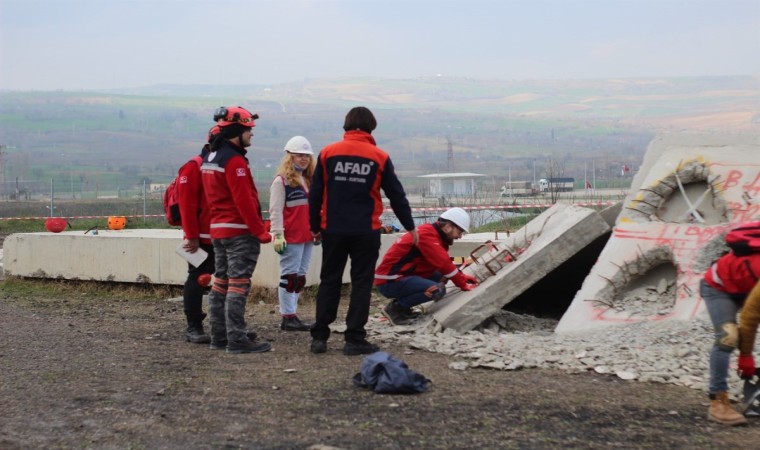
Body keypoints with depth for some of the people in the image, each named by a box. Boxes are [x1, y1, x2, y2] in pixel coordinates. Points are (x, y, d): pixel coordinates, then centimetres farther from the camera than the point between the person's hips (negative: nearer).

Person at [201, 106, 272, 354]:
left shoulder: (209, 159, 15)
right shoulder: (234, 160, -16)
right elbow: (244, 201, -20)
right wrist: (261, 232, -16)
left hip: (217, 230, 10)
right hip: (240, 232, -10)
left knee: (221, 283, 13)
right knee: (238, 286, -8)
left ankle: (219, 336, 18)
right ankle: (237, 340, -9)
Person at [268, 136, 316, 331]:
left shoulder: (309, 180, 18)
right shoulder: (281, 181, -6)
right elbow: (276, 211, -11)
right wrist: (278, 235, -17)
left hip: (306, 237, 8)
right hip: (291, 238, -8)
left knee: (300, 277, 10)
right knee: (290, 276, -5)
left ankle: (291, 313, 16)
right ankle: (288, 317, -2)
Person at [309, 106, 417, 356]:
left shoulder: (327, 153, 2)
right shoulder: (379, 157, -2)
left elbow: (315, 194, 3)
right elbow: (396, 195, 3)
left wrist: (315, 226, 14)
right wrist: (410, 226, 15)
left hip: (333, 230, 2)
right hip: (366, 232, -2)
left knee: (329, 281, 11)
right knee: (361, 284, 4)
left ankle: (319, 337, 10)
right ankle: (354, 339, 3)